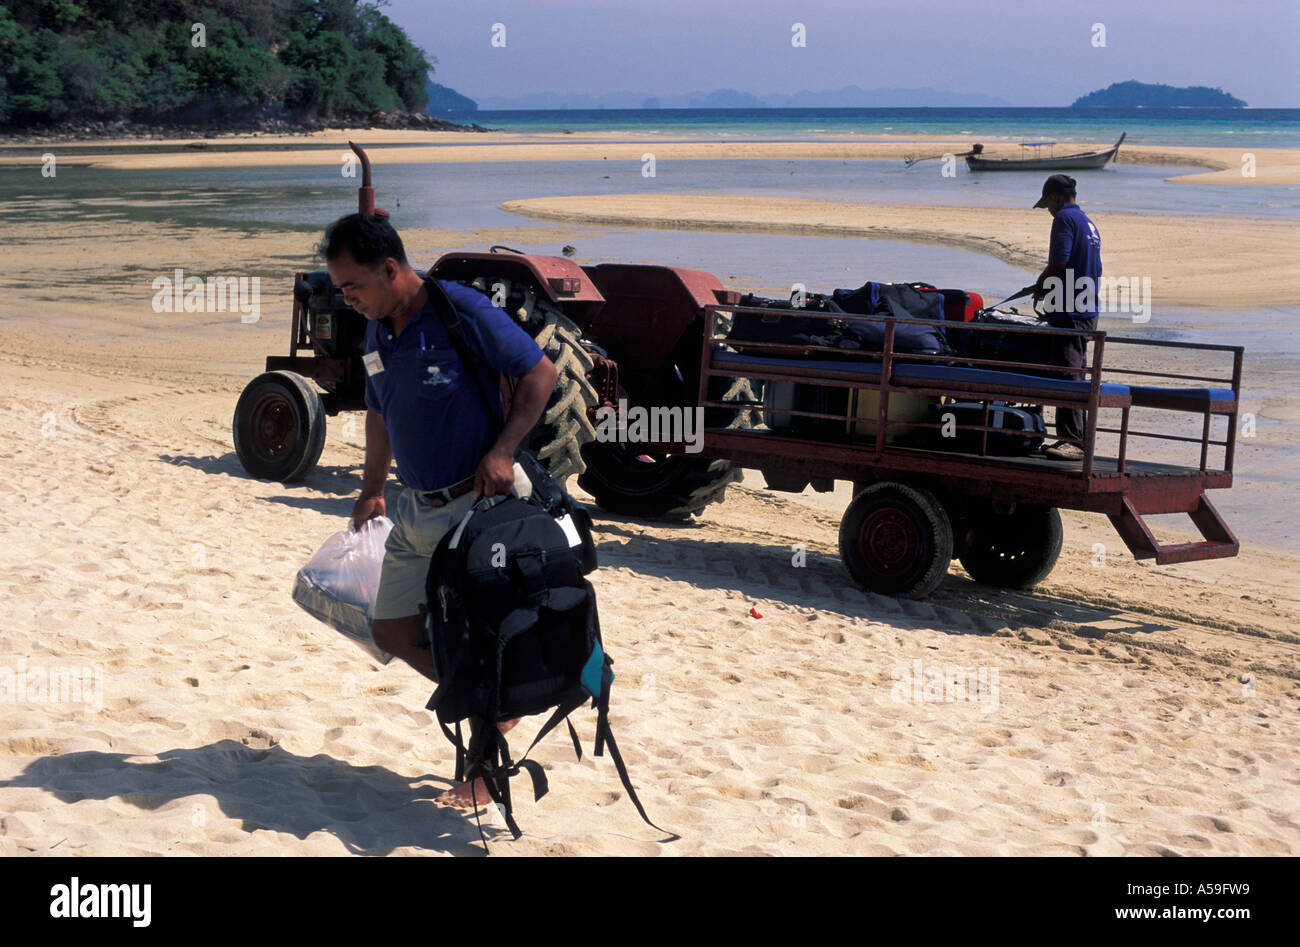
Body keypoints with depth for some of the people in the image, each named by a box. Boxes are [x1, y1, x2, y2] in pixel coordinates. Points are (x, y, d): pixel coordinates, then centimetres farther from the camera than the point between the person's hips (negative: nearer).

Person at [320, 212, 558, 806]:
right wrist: (372, 489, 23)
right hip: (415, 511, 8)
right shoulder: (377, 332, 8)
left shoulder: (463, 311, -15)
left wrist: (502, 451, -20)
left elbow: (540, 373, -12)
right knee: (393, 630, 10)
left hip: (474, 506, -8)